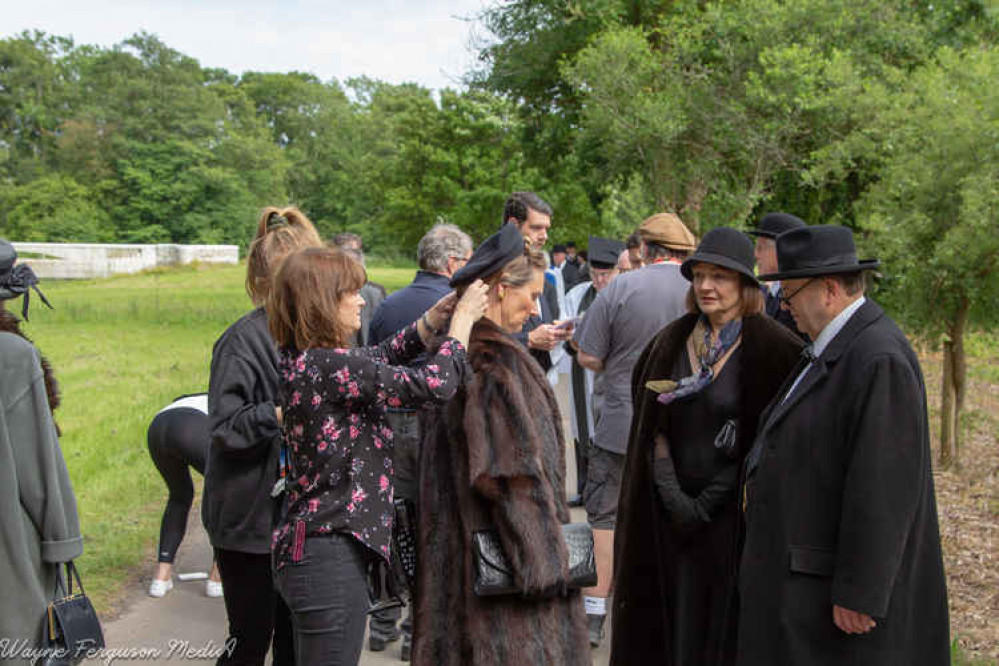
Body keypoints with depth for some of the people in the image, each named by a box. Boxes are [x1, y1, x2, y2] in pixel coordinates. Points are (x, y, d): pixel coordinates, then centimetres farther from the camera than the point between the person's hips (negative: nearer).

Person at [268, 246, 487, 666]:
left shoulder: (301, 361, 8)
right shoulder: (328, 366, -21)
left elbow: (383, 356, 20)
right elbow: (434, 385, -21)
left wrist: (437, 315, 8)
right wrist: (464, 318, -7)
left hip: (306, 548, 10)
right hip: (331, 557, -10)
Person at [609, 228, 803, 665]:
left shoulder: (770, 348, -10)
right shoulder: (672, 342, 5)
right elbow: (655, 425, 10)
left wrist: (707, 504, -13)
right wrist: (672, 495, -2)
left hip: (733, 514, -4)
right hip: (671, 511, 4)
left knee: (722, 624, 5)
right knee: (669, 620, 12)